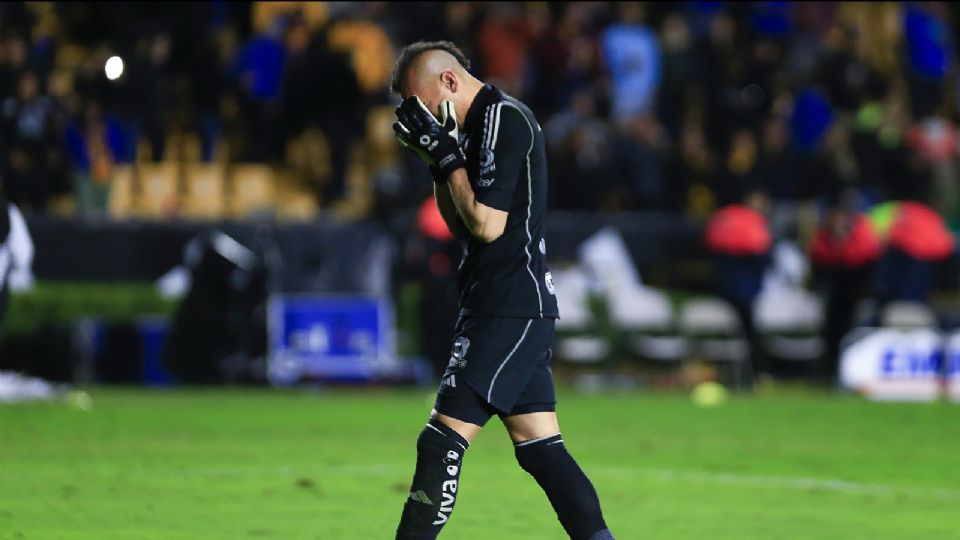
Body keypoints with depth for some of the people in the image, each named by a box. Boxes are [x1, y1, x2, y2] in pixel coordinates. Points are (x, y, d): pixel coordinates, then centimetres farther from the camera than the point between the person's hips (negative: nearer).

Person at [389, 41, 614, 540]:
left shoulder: (503, 119, -13)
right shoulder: (485, 123, 17)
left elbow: (487, 224, -19)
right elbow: (460, 225, 20)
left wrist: (445, 153, -12)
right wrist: (437, 158, 7)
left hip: (509, 309, -10)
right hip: (520, 309, 10)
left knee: (442, 442, -10)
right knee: (539, 447, 8)